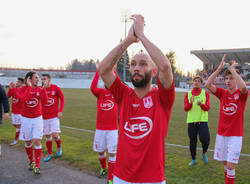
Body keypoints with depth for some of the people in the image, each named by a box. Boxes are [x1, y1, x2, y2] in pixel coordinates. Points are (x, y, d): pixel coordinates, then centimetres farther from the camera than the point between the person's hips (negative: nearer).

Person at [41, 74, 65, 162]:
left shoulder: (56, 88, -7)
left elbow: (62, 99, 1)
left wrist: (60, 111, -6)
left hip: (54, 116, -3)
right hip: (44, 116, 3)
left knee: (54, 135, -9)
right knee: (48, 136, 9)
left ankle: (59, 146, 23)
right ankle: (49, 154, 25)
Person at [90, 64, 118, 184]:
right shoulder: (100, 92, 2)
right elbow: (92, 88, -20)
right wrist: (98, 71, -19)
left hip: (113, 129, -2)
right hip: (100, 129, 2)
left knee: (112, 153, -1)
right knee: (100, 151, 16)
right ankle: (104, 168, 45)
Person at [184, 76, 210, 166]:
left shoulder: (205, 93, 5)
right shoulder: (188, 94, 7)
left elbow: (207, 108, -4)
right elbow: (185, 108, -3)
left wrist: (201, 104, -25)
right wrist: (191, 103, -23)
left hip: (202, 120, -1)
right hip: (191, 121, 1)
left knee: (205, 140, -12)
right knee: (192, 141, 8)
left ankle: (204, 153, 19)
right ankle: (193, 159, 25)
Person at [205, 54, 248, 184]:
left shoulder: (242, 94, -6)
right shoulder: (223, 93, 3)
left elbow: (243, 87, -31)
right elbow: (208, 85, -13)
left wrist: (232, 69, -23)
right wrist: (220, 67, -17)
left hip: (235, 135, -3)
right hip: (221, 134, 4)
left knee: (230, 165, -6)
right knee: (225, 163, 13)